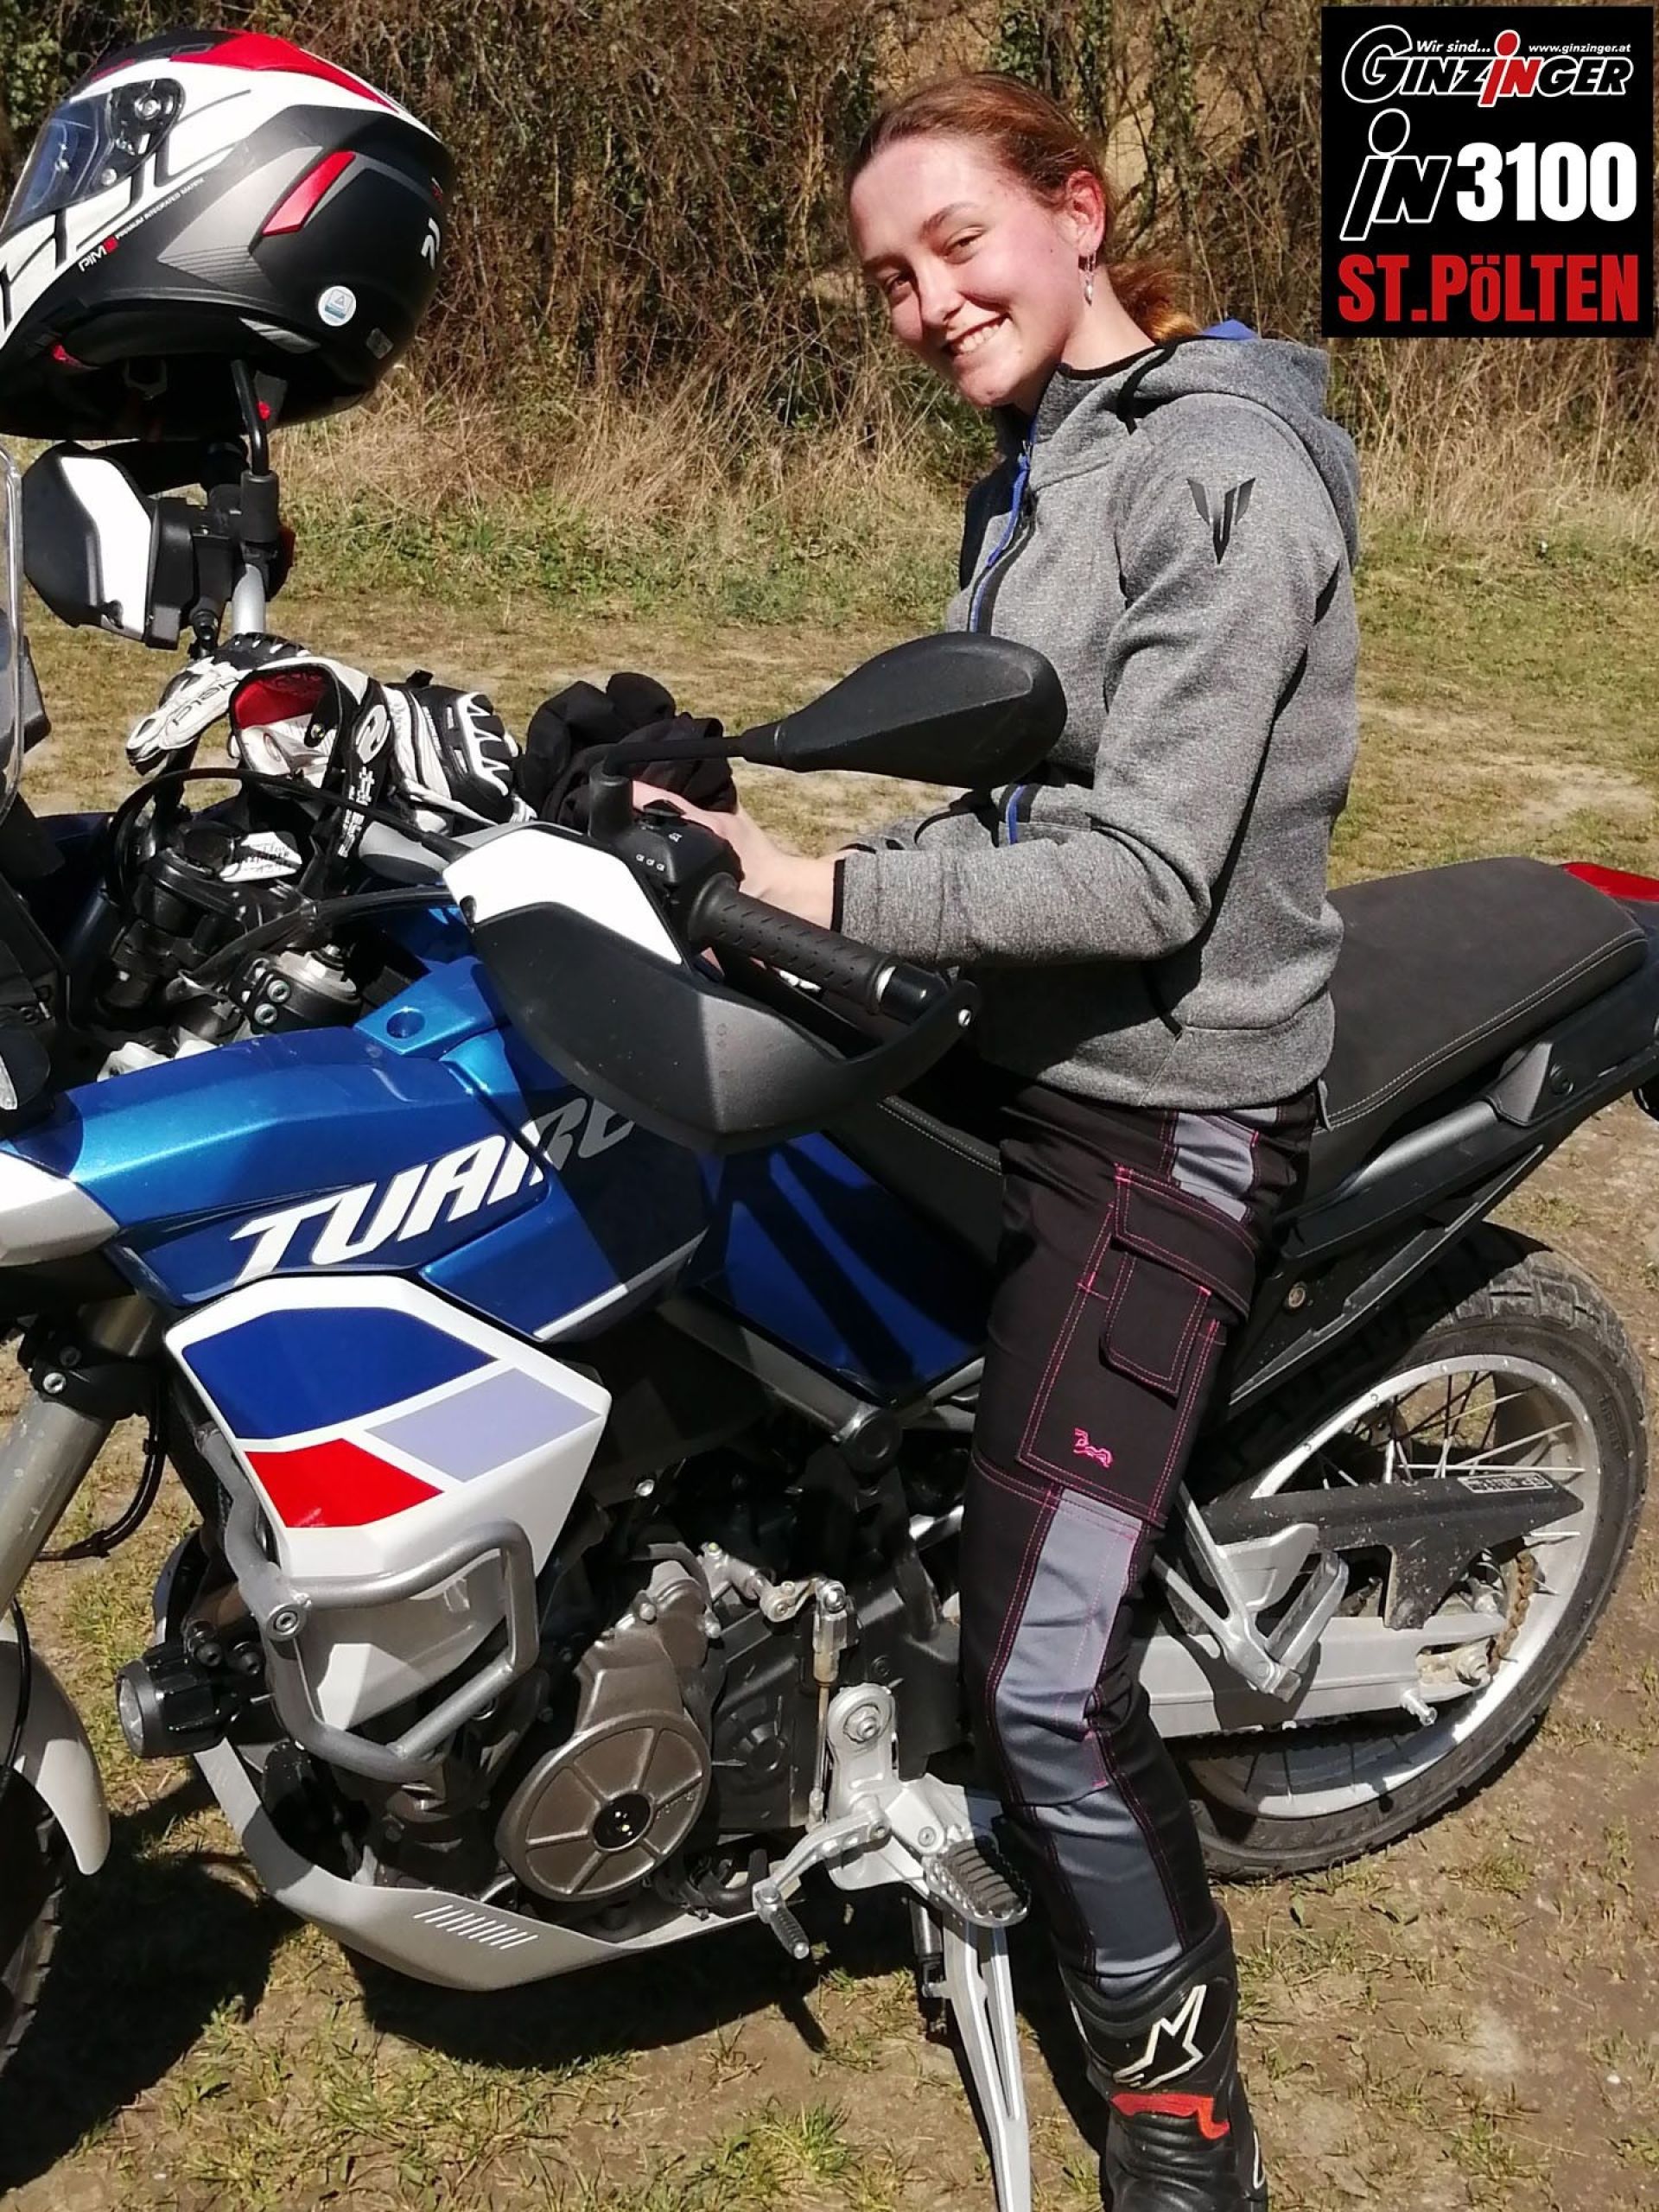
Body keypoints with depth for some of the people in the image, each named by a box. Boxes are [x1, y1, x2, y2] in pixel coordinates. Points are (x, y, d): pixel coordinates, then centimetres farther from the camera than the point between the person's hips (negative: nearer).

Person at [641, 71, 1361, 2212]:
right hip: (1010, 1060, 10)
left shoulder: (1226, 478, -15)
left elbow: (1150, 877, -23)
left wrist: (828, 891, -25)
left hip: (1156, 1112, -9)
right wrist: (782, 843, 10)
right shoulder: (1036, 470, 14)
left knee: (1037, 1672, -14)